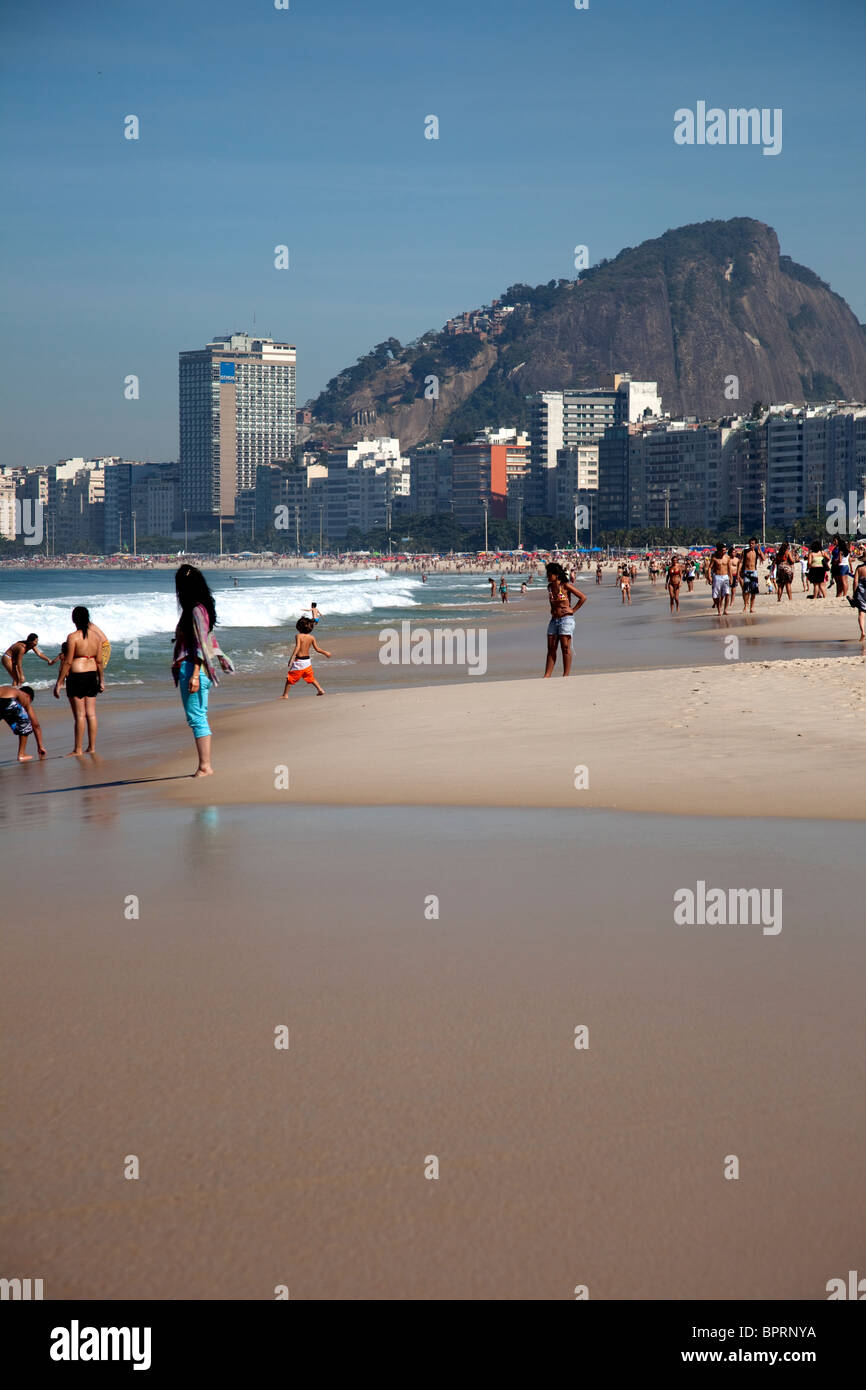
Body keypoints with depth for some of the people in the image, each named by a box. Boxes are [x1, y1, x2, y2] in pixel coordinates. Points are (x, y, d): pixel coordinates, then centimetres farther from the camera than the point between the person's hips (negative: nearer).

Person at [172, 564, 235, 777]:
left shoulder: (196, 610, -13)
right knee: (199, 717, 11)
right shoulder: (200, 608, 14)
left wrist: (195, 675, -21)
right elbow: (209, 640, 20)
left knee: (196, 717, -8)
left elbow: (200, 645, -18)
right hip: (193, 669, 10)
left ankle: (204, 766, -7)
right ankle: (205, 765, 12)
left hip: (192, 669, -10)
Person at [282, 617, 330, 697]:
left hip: (299, 661, -5)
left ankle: (285, 695, 5)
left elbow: (297, 647, -25)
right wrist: (325, 653, 23)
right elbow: (317, 649, 6)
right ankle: (320, 690, 22)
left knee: (289, 678, 4)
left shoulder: (299, 636, -12)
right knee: (311, 677, 24)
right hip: (307, 660, 5)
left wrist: (292, 658, -32)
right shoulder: (311, 637, 2)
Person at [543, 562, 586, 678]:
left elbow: (583, 597, -8)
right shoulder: (550, 587, 10)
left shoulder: (565, 585, -9)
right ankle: (547, 676, 4)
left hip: (566, 619, -7)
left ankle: (566, 675, 0)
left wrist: (573, 610, -8)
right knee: (551, 648, 4)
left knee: (565, 648, -4)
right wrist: (552, 610, 13)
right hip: (554, 619, 7)